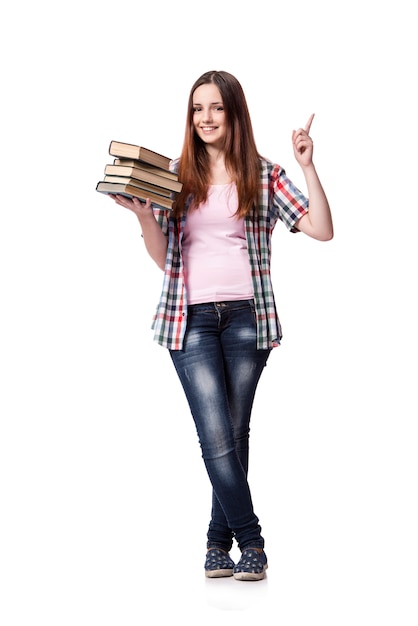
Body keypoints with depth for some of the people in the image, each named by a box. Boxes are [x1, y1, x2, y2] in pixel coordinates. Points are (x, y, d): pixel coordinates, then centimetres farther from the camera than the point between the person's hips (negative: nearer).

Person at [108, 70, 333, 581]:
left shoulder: (264, 176, 6)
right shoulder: (175, 175, 7)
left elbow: (322, 230, -1)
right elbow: (162, 257, 7)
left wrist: (308, 168, -9)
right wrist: (142, 214, -10)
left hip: (246, 315, 0)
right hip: (192, 318, 0)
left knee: (235, 434, 5)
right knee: (217, 437, -8)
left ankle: (219, 542, 17)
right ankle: (251, 540, 6)